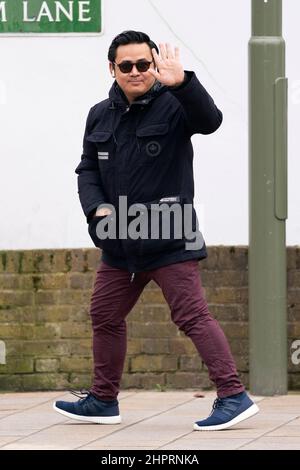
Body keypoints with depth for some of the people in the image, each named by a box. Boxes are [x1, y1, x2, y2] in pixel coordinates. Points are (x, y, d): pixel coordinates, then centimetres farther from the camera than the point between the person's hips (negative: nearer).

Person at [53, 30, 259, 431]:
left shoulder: (172, 105, -10)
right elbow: (87, 169, 16)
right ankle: (103, 401, 30)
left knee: (192, 316, -13)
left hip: (170, 242, -7)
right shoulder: (100, 116, 10)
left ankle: (233, 397, -13)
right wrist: (98, 208, -4)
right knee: (105, 317, 15)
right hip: (120, 244, 7)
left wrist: (181, 83, -46)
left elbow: (209, 120, -30)